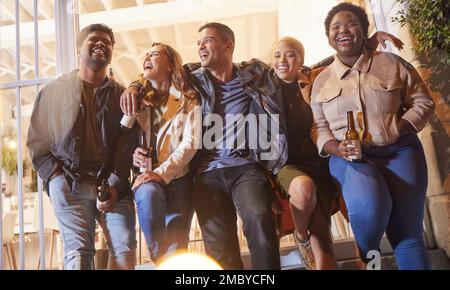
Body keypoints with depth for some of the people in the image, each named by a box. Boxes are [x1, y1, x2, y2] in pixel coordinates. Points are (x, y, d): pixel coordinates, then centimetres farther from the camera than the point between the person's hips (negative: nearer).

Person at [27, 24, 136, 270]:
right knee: (78, 251, -12)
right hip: (70, 184, -1)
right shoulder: (54, 90, 12)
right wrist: (55, 177, -3)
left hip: (113, 185, 1)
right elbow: (36, 141, 11)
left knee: (125, 250, -11)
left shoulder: (121, 94, 13)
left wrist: (116, 183, -8)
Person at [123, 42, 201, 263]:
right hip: (147, 176, 1)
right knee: (148, 195, -33)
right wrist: (132, 156, -10)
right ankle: (159, 259, -16)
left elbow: (190, 142, -9)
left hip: (178, 178, -1)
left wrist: (162, 173, -21)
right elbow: (126, 140, 14)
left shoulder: (189, 100, 4)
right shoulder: (138, 99, 14)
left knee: (177, 245, -13)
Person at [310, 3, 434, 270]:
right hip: (350, 157, -1)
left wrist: (398, 130, -10)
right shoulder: (322, 80, 10)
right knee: (368, 207, -30)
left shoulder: (392, 63, 6)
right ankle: (368, 258, 0)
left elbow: (423, 102, 8)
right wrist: (336, 148, -12)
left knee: (408, 233, -5)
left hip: (400, 151, 1)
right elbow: (318, 127, 9)